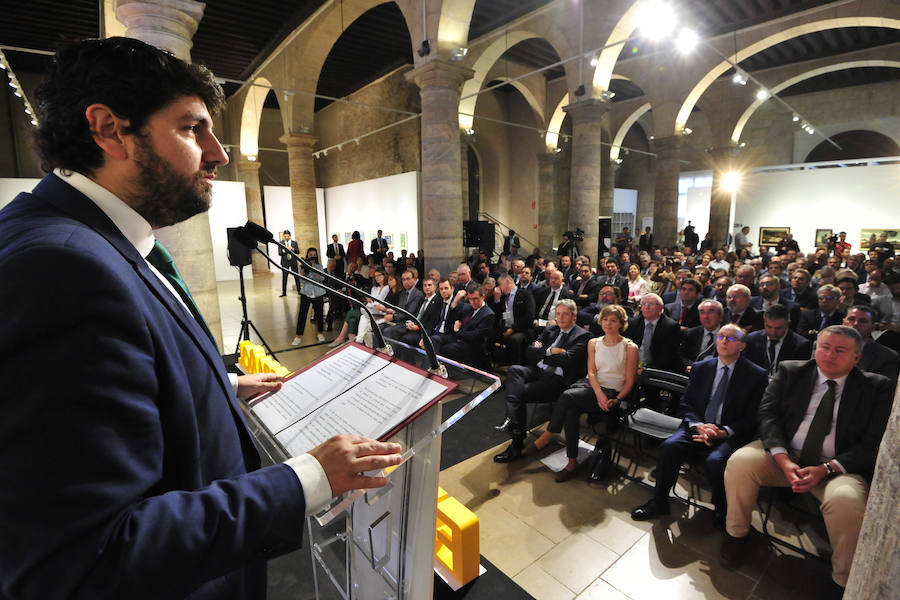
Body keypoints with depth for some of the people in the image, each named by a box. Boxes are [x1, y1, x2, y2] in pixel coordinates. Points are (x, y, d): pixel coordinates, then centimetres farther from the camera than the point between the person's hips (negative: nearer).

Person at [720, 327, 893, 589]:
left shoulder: (877, 388, 4)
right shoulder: (790, 371, 6)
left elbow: (872, 444, -3)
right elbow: (767, 413, -2)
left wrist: (826, 469, -18)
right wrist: (783, 460, -17)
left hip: (839, 466, -1)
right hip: (784, 453, 1)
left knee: (845, 500, -34)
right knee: (740, 461, -27)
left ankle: (844, 580, -6)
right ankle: (736, 534, -1)